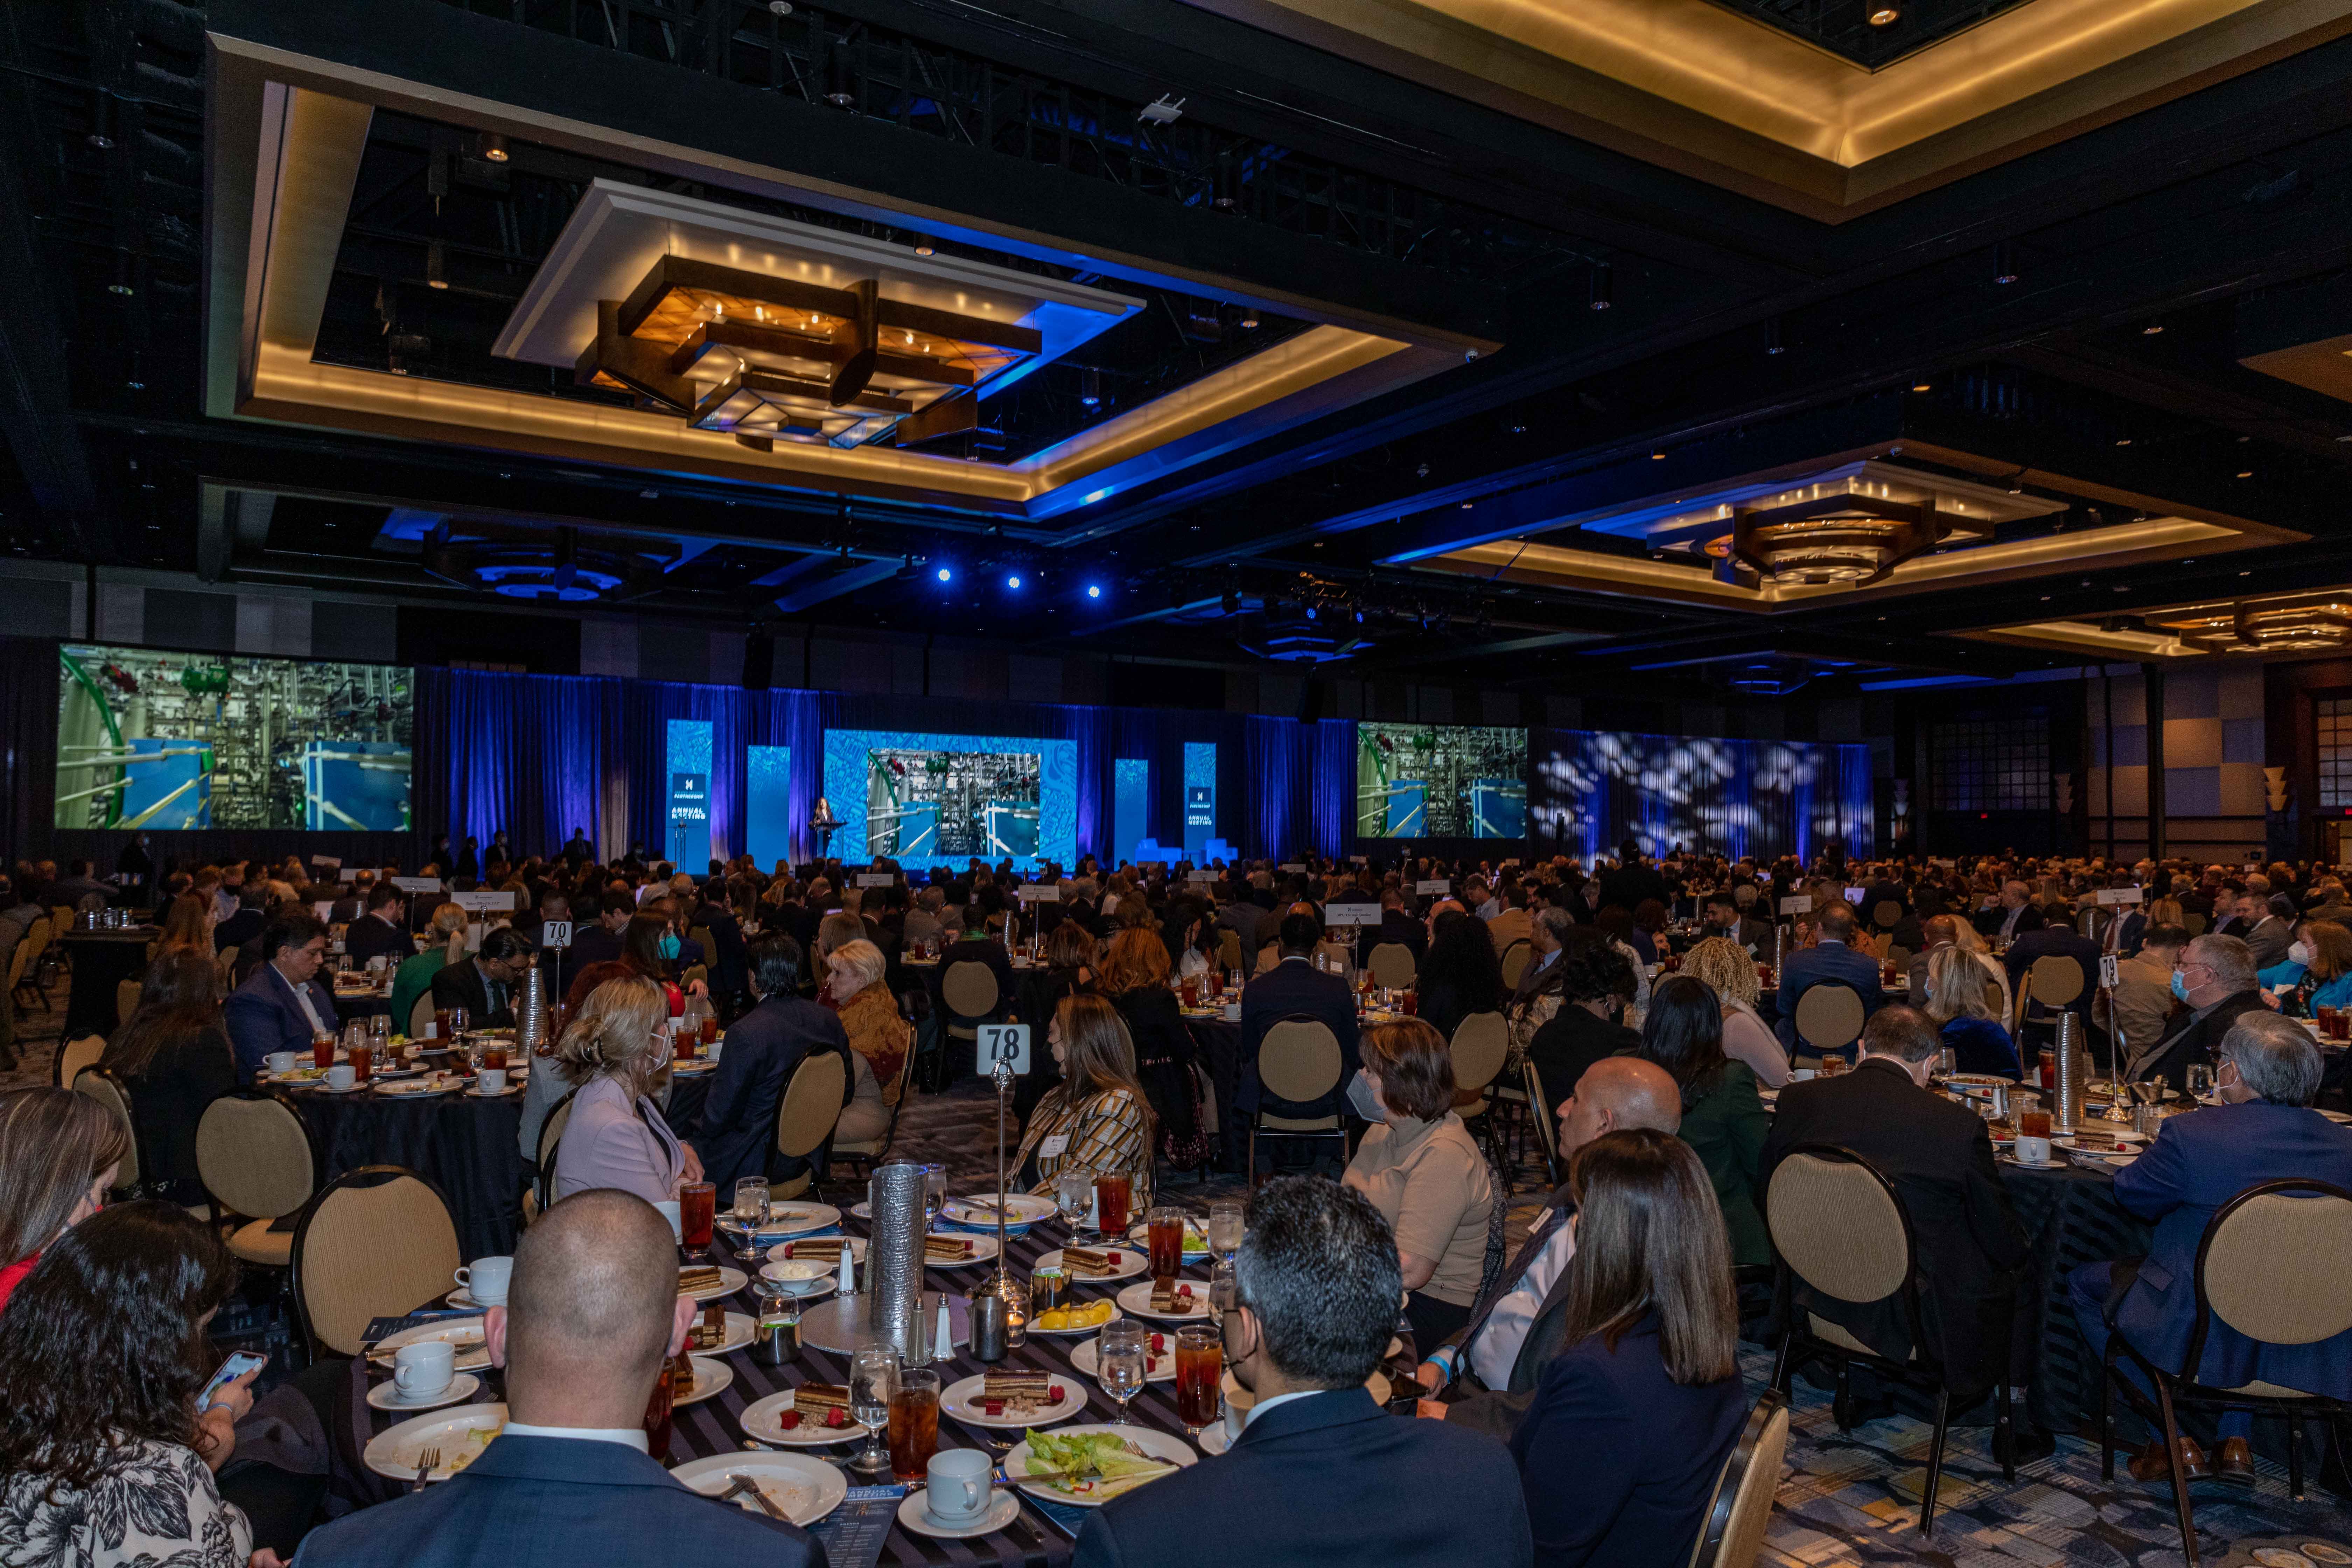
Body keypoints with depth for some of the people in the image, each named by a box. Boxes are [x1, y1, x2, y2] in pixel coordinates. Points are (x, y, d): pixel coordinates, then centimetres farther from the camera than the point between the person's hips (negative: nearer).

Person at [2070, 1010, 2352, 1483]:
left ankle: (2173, 1442, 20)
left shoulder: (2190, 1135, -23)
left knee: (2085, 1283, 21)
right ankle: (2237, 1441, 33)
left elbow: (2130, 1191, -5)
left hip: (2204, 1338, -5)